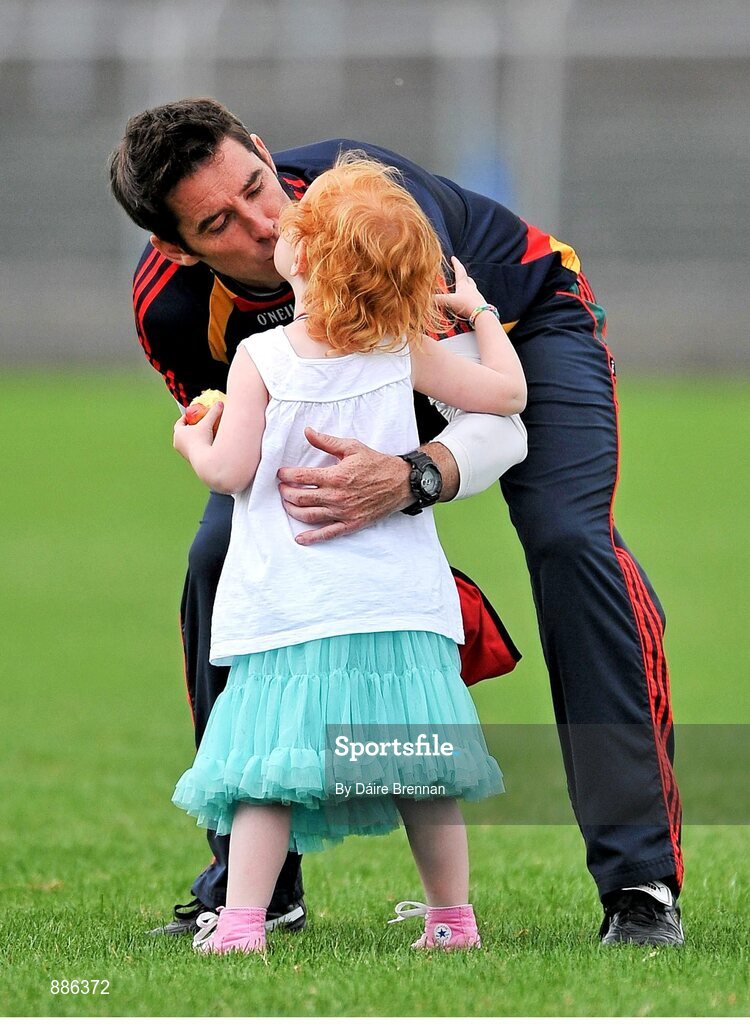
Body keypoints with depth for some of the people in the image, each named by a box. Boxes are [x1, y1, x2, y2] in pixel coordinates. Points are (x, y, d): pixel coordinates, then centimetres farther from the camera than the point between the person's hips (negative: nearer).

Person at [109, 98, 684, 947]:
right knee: (220, 559, -13)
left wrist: (410, 480, -63)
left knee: (570, 540, -28)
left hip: (523, 320, -4)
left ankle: (641, 885, -27)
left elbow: (501, 418, -43)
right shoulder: (171, 308, -29)